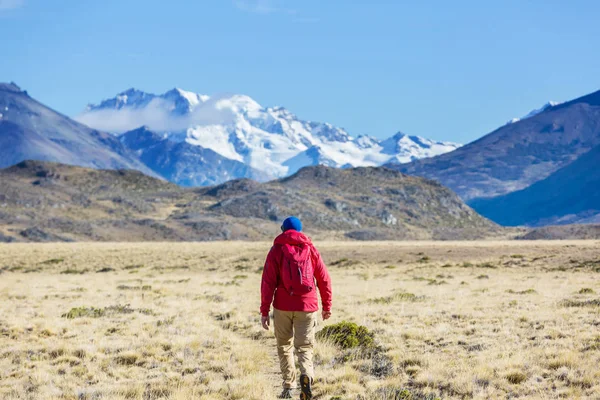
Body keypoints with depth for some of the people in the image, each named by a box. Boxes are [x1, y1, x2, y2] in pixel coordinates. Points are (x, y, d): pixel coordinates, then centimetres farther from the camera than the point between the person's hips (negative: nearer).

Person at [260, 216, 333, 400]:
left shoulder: (276, 250, 3)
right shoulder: (310, 249, 8)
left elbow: (268, 282, -4)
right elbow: (324, 279, 9)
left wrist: (264, 310, -2)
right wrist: (327, 306, 18)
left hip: (283, 307, -1)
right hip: (307, 306, 1)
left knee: (284, 345, 14)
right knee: (305, 346, 4)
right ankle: (306, 374, -25)